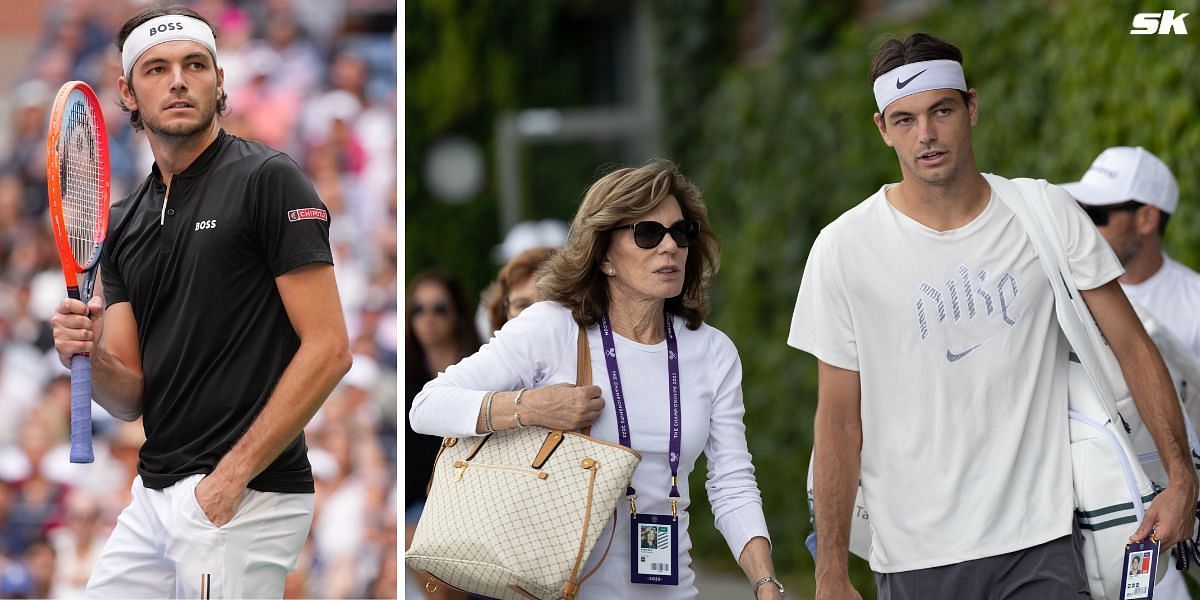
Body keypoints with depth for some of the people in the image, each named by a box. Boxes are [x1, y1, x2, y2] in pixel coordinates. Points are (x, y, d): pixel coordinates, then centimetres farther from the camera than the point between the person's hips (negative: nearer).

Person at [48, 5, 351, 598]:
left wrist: (230, 477, -16)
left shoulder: (267, 181, -7)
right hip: (151, 498, 7)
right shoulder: (124, 223, 14)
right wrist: (88, 357, -11)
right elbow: (132, 397, 12)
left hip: (247, 499, -7)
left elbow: (328, 349, -13)